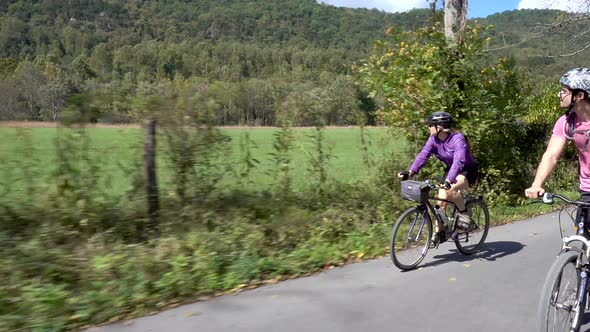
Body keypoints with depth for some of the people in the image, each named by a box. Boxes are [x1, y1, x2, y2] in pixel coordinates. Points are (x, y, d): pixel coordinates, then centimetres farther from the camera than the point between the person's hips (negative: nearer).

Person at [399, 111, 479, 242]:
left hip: (468, 171, -6)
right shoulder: (433, 139, -10)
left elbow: (459, 161, -41)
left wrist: (448, 181, -53)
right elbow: (423, 155, -19)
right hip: (451, 170, 6)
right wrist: (410, 172, -33)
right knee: (441, 200, -7)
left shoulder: (458, 138, -29)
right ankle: (438, 231, 9)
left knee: (451, 190, -33)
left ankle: (465, 215, -7)